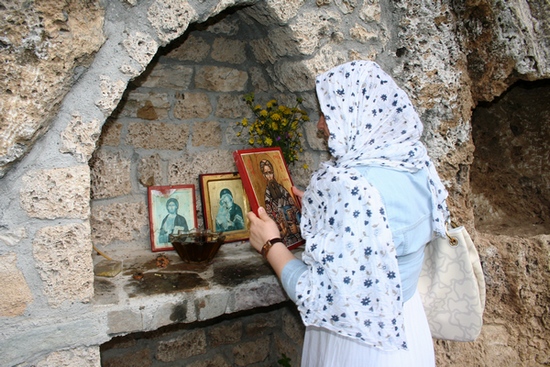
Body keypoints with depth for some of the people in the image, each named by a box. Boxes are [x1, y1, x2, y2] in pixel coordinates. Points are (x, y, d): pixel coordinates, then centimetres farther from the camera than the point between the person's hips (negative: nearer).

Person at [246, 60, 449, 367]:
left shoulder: (350, 187, -31)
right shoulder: (416, 165, -5)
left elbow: (321, 296, -25)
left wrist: (270, 245, -11)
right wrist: (318, 207, 12)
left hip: (363, 342, -7)